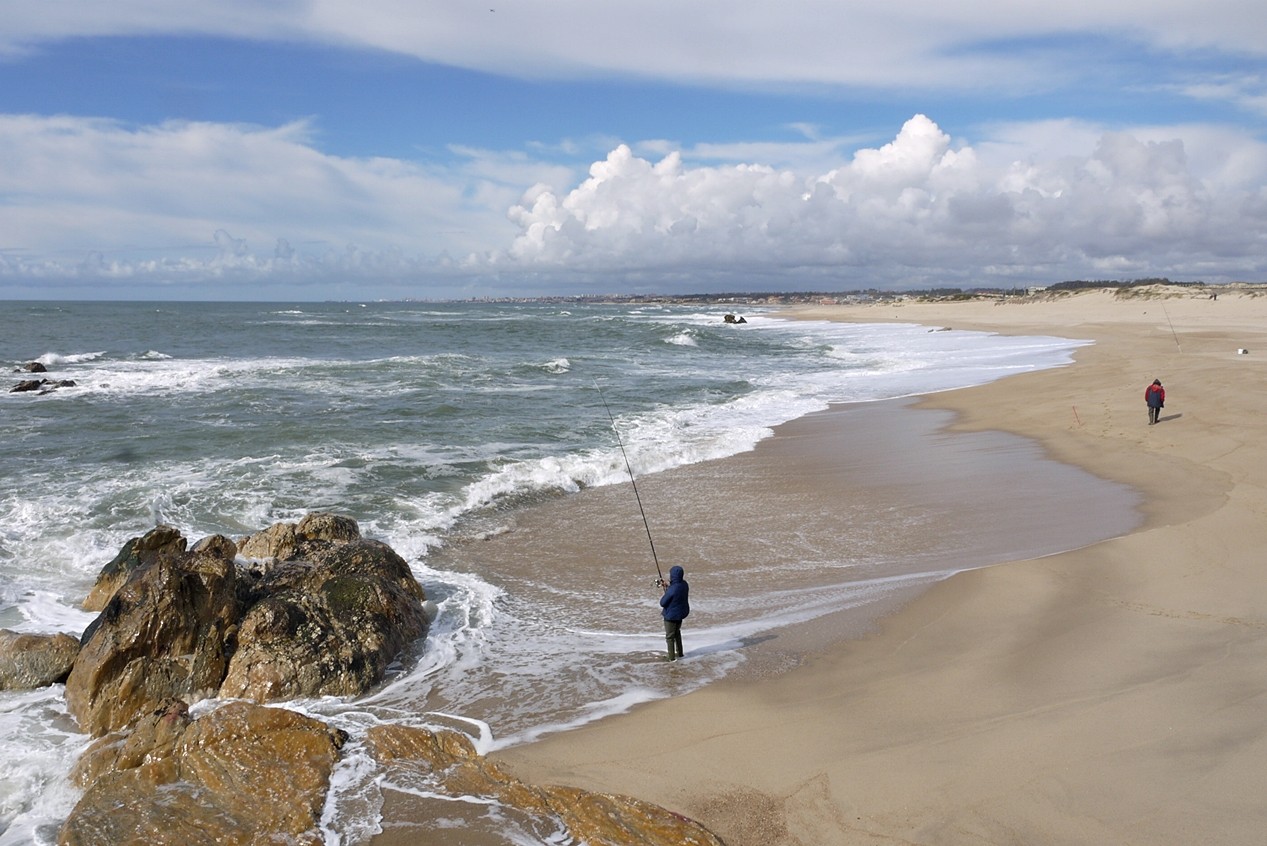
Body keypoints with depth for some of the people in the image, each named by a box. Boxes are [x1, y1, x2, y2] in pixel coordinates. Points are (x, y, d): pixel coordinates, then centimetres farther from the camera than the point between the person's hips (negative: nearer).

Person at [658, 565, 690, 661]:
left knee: (670, 637, 12)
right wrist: (667, 586, 5)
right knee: (677, 633, 29)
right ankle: (679, 653, 41)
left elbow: (663, 603, -23)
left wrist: (665, 593, -7)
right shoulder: (684, 584, -10)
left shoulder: (672, 590, -34)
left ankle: (672, 657, 22)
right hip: (681, 613, 7)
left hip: (671, 615, -7)